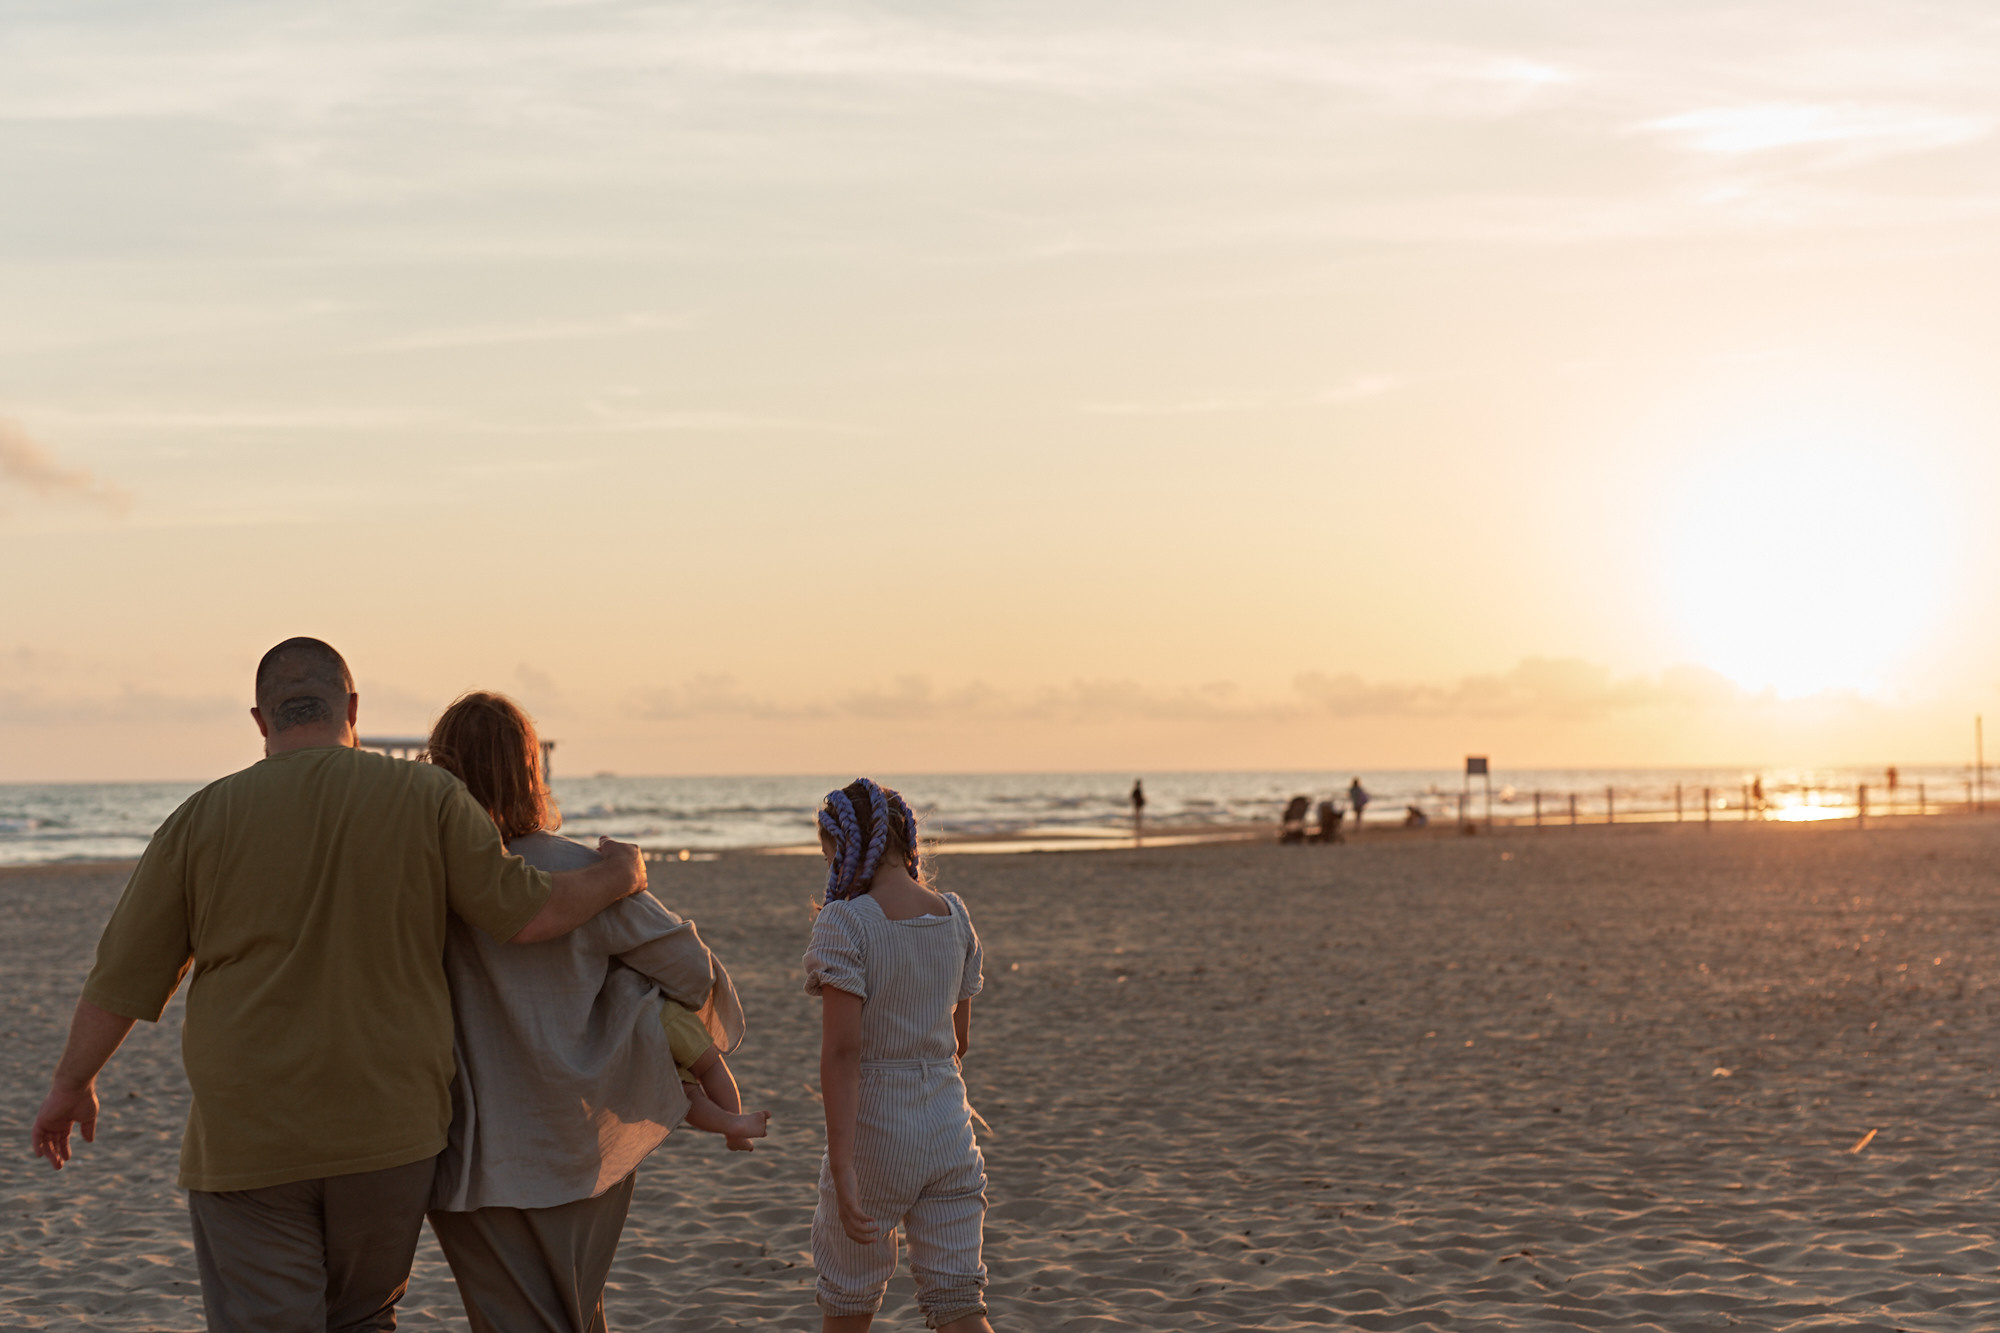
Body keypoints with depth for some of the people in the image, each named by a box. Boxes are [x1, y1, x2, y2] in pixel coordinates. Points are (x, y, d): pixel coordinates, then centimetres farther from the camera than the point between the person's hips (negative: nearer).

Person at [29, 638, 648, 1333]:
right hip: (389, 1131, 2)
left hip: (247, 1141, -1)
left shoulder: (204, 818, -1)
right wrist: (617, 876, 12)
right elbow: (525, 912, -7)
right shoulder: (426, 797, -3)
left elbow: (124, 973, 3)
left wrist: (72, 1082, 17)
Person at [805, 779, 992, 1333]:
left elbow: (842, 1049, -21)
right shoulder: (955, 917, 5)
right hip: (950, 1133, 5)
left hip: (874, 1139, -5)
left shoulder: (845, 923, -14)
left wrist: (842, 1168, -24)